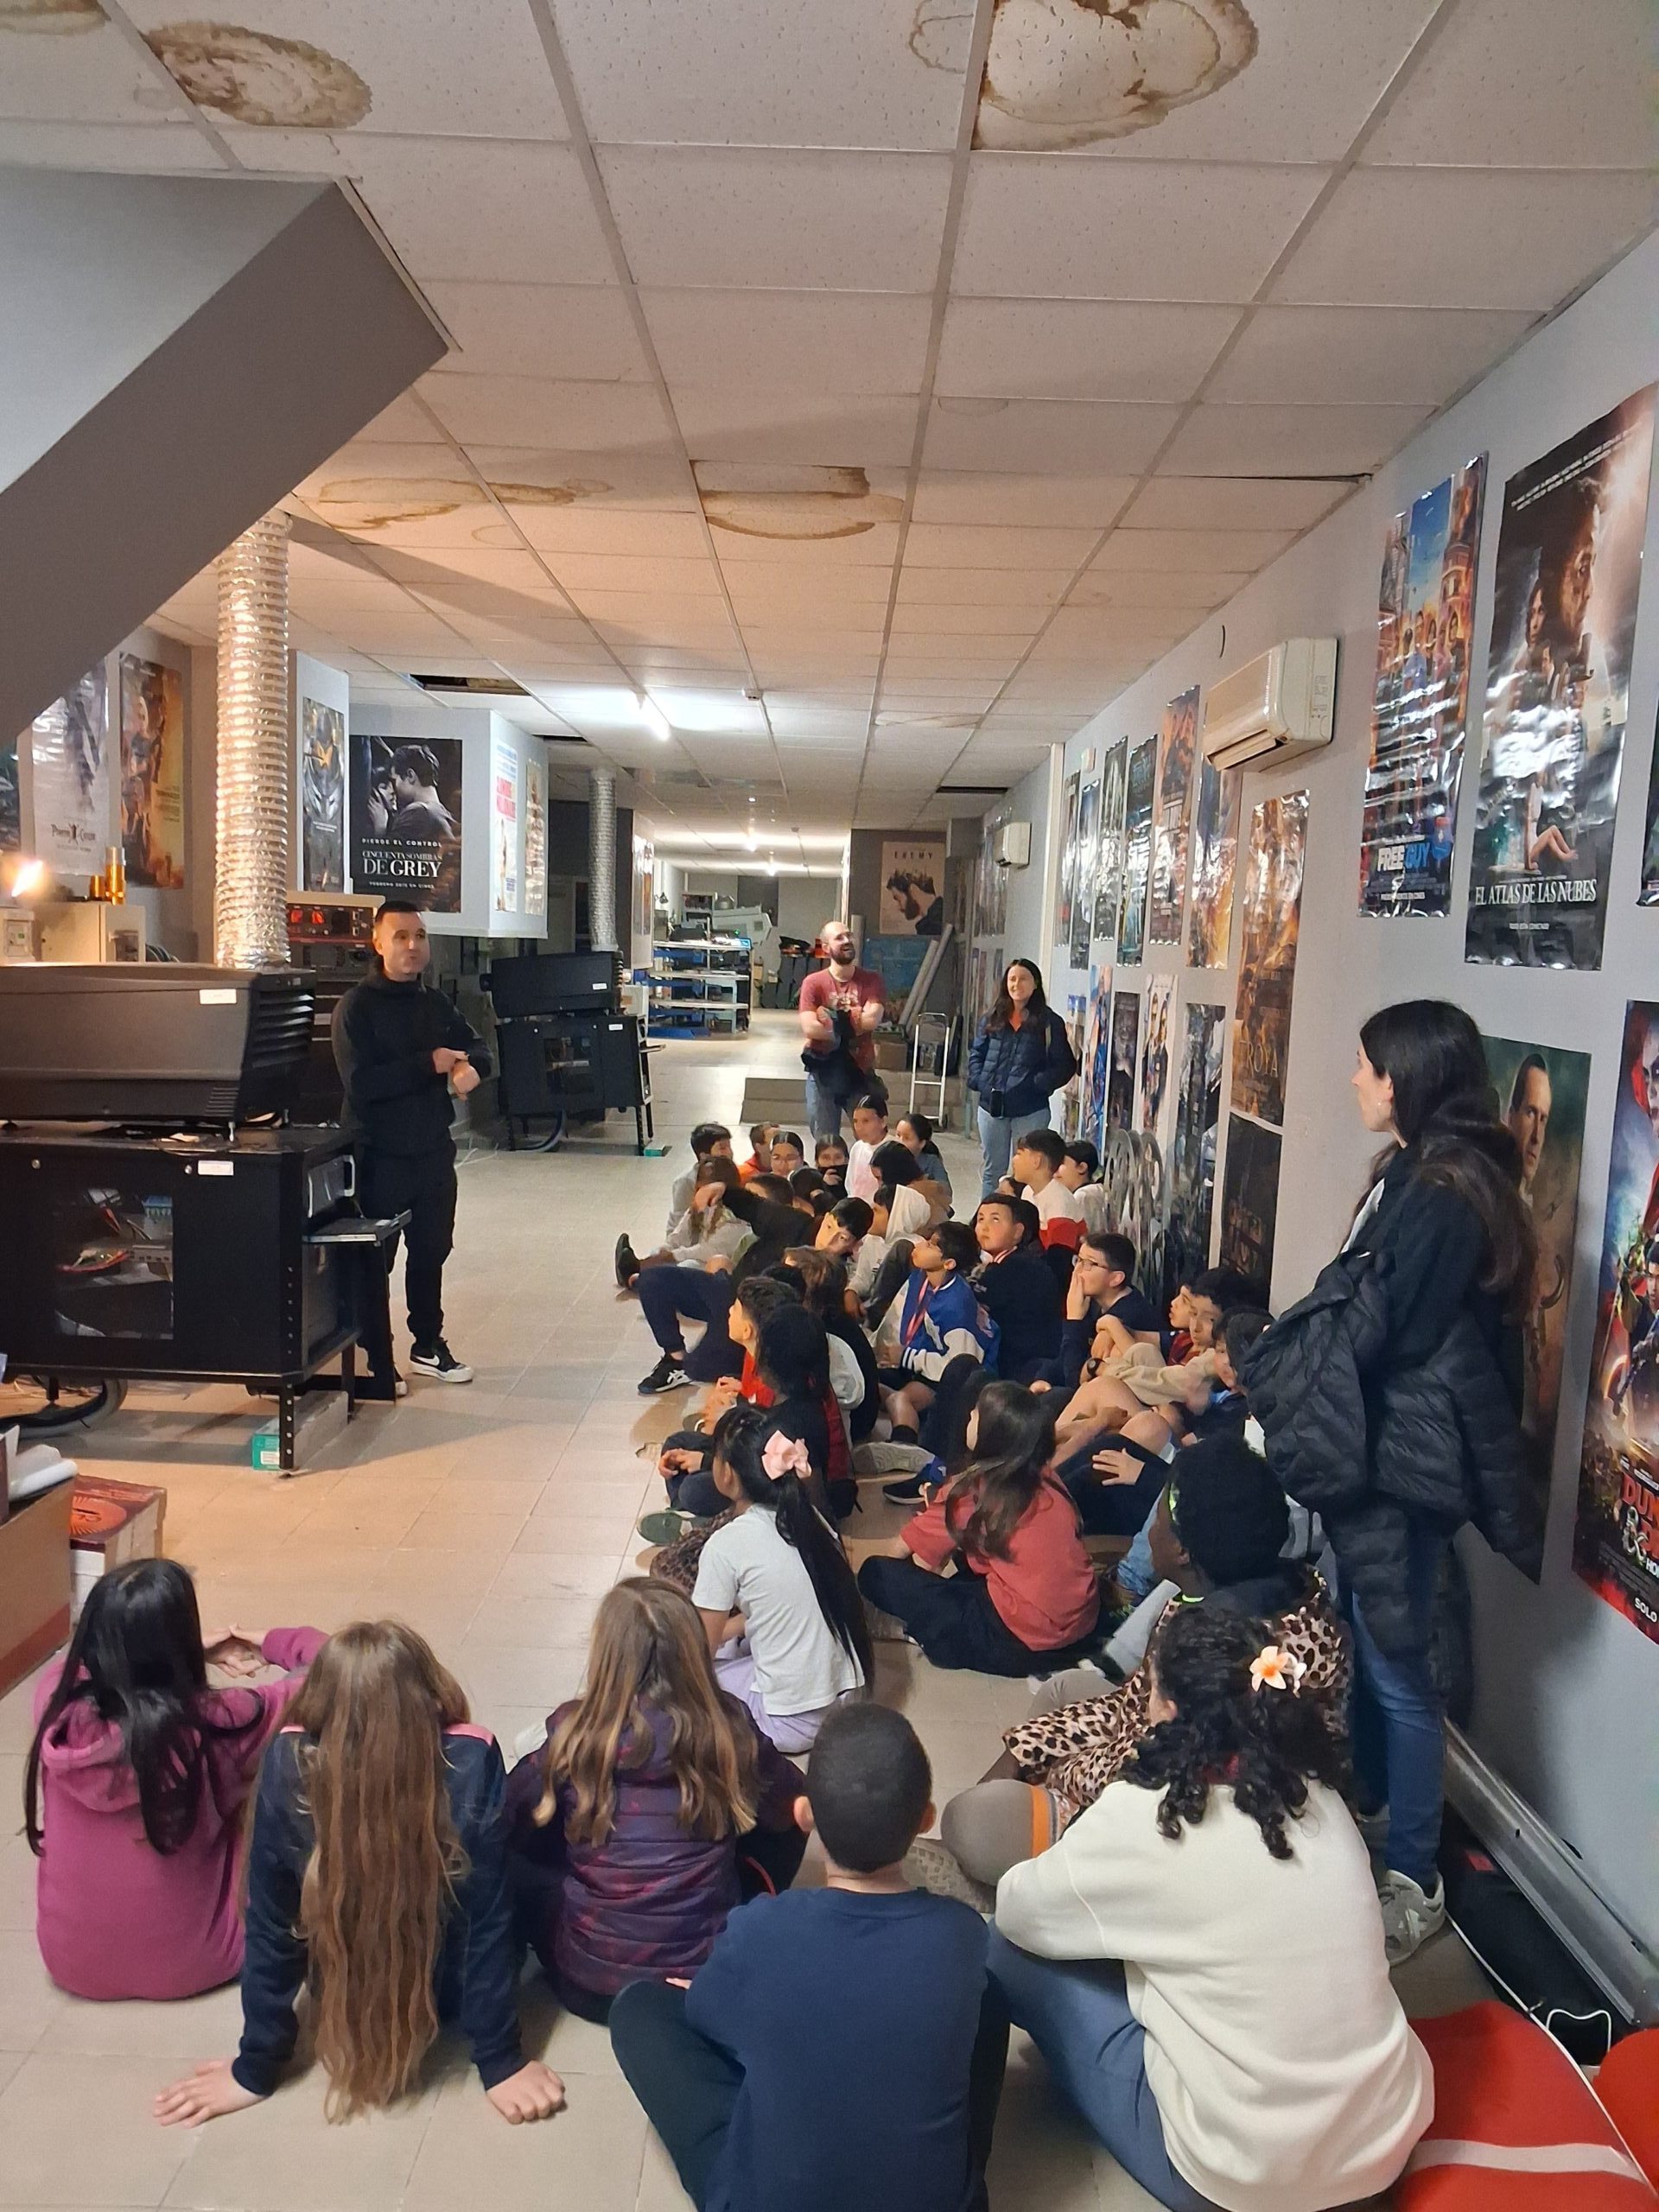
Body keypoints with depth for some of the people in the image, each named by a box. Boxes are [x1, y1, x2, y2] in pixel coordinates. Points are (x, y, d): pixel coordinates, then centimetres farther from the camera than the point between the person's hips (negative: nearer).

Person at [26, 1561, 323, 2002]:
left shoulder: (56, 1701, -17)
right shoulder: (211, 1726, -27)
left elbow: (93, 1656, 9)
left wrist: (196, 1650, 6)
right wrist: (271, 1643, 3)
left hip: (69, 1960, 4)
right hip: (184, 1964, -4)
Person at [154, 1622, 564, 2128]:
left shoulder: (288, 1765, -28)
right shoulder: (472, 1764, -32)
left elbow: (269, 1926, -17)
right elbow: (490, 1920, -23)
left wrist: (256, 2070, -3)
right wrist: (501, 2063, -10)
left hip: (341, 1997, 2)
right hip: (443, 1992, -1)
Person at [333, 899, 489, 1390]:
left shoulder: (436, 1003, 10)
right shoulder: (357, 1006, -10)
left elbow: (477, 1050, 10)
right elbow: (361, 1082, -22)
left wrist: (469, 1067, -14)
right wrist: (430, 1064, -21)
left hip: (434, 1152, 6)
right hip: (380, 1157, -6)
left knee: (431, 1251, 18)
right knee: (374, 1261, 2)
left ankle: (429, 1346, 34)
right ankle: (376, 1363, 12)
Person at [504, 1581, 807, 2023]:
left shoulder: (574, 1733, -15)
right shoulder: (728, 1727, -13)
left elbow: (507, 1819, 2)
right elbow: (790, 1808, 6)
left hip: (590, 1985, 0)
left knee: (509, 1854, 23)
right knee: (781, 1828, 21)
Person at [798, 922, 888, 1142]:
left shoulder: (871, 980, 2)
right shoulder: (814, 983, -3)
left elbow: (872, 1020, -14)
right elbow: (810, 1028, -15)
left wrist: (832, 1018, -12)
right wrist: (851, 1029, -10)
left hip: (860, 1071, 1)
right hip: (823, 1073, -1)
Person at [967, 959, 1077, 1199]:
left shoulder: (1049, 1023, -3)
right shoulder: (993, 1019, 10)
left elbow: (1065, 1066, -5)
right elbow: (976, 1054, 14)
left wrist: (1036, 1084, -16)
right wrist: (979, 1081, -3)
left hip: (1030, 1109, -4)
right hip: (992, 1105, 4)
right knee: (993, 1171, 15)